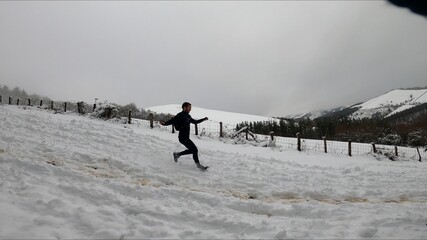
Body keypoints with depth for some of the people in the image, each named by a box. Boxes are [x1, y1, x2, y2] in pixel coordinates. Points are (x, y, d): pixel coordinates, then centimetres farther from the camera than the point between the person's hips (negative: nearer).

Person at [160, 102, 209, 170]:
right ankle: (198, 164, 8)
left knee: (192, 150, 17)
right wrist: (164, 123, -40)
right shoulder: (180, 115, -14)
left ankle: (177, 154, 29)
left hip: (186, 137, 10)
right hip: (183, 137, -10)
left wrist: (204, 119, 33)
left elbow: (195, 122, 27)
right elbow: (171, 121, -22)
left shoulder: (188, 116, 13)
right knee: (195, 150, -7)